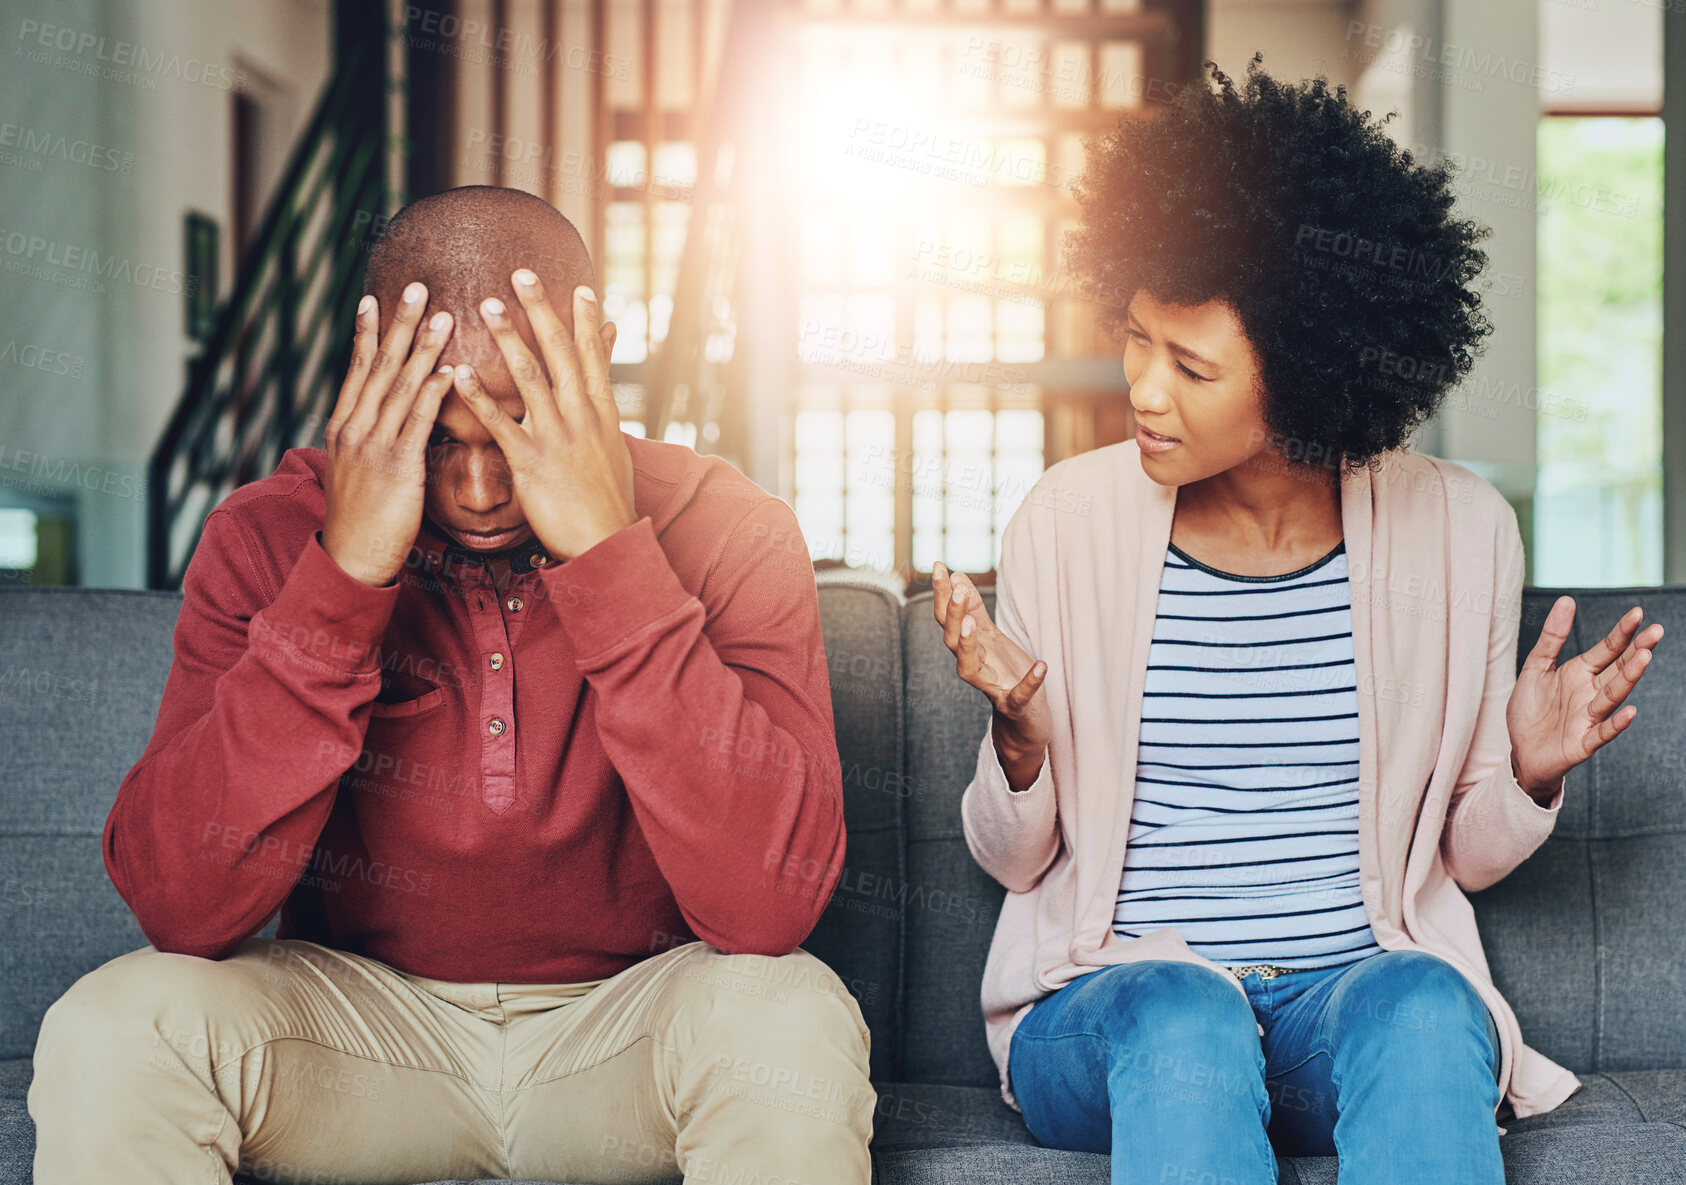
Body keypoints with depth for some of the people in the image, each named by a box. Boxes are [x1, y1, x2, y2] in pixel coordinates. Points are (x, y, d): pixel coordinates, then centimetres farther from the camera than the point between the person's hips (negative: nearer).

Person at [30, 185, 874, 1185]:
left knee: (792, 1023, -30)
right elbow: (179, 907, -22)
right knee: (111, 1032, -27)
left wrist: (612, 554, -33)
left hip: (634, 1020, 1)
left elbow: (773, 904, -28)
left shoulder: (722, 530, -14)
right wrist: (346, 573, -29)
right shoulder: (270, 535, -11)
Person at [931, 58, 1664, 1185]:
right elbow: (1014, 856, 4)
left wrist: (1529, 774, -10)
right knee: (1183, 1019, -35)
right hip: (1110, 1000, -1)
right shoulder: (1070, 522, -3)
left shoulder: (1460, 531, 0)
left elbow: (1466, 854, 11)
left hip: (1368, 983, 1)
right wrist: (1018, 736, -16)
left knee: (1423, 1008, -33)